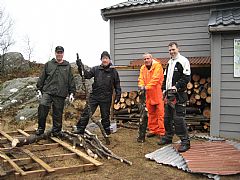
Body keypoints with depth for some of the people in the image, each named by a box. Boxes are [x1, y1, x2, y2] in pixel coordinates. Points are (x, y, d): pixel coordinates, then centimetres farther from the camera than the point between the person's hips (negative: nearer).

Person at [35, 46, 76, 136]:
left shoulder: (67, 66, 12)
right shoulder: (48, 64, 11)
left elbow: (71, 81, 13)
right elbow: (42, 78, 12)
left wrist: (71, 93, 7)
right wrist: (39, 90, 7)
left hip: (61, 94, 1)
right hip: (47, 91, -1)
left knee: (58, 113, 4)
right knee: (42, 105, -22)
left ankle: (56, 130, 20)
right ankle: (41, 128, -7)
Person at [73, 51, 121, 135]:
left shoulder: (113, 71, 3)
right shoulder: (96, 69, 4)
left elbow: (117, 84, 8)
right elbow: (87, 75, -6)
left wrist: (118, 94, 1)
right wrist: (80, 67, -19)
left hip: (106, 98, 0)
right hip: (94, 96, 1)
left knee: (105, 116, 10)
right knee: (86, 112, -3)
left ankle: (107, 132, 24)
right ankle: (80, 129, 7)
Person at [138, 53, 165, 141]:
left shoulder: (157, 66, -7)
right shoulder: (143, 68, 13)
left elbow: (155, 78, -18)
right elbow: (141, 78, 5)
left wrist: (147, 87, -26)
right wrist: (141, 85, -17)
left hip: (157, 93, -6)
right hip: (148, 94, 6)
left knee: (160, 113, -5)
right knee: (151, 113, 14)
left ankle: (162, 132, 1)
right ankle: (153, 130, 24)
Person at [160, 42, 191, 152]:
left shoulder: (183, 61, -7)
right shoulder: (169, 62, 19)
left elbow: (186, 78, -14)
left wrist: (177, 86, -21)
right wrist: (164, 89, 12)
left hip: (179, 95, -8)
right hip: (168, 94, 8)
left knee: (178, 118, -10)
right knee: (167, 117, 15)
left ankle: (185, 141, -1)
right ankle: (168, 137, 29)